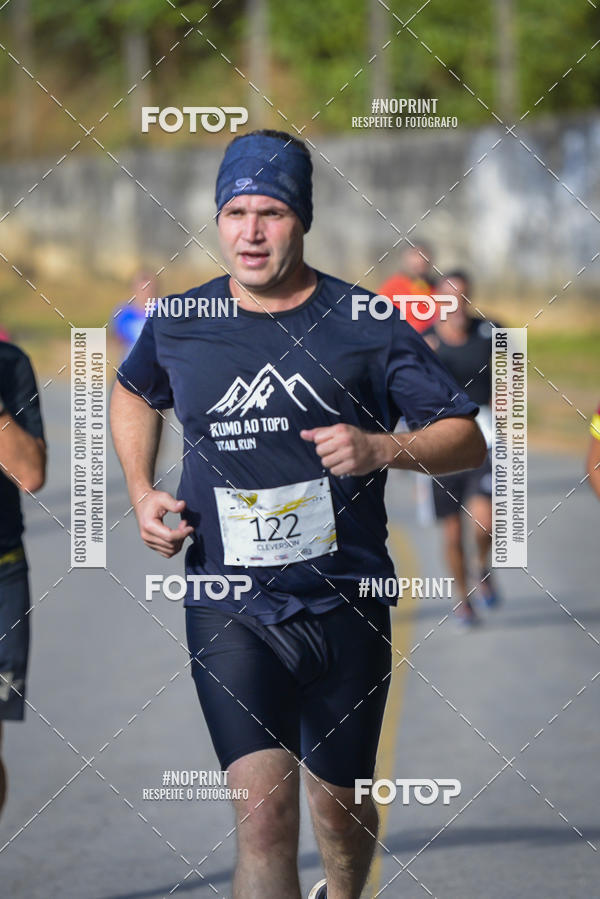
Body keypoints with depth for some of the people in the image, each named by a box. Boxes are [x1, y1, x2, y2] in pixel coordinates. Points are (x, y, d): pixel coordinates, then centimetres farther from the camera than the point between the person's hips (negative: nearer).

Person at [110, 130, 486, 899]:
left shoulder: (366, 327, -4)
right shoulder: (179, 328, 2)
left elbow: (466, 438, -2)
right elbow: (134, 394, 26)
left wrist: (382, 448, -21)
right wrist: (142, 493, 10)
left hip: (344, 604, 1)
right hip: (229, 608, 0)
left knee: (340, 806, 15)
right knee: (264, 810, -17)